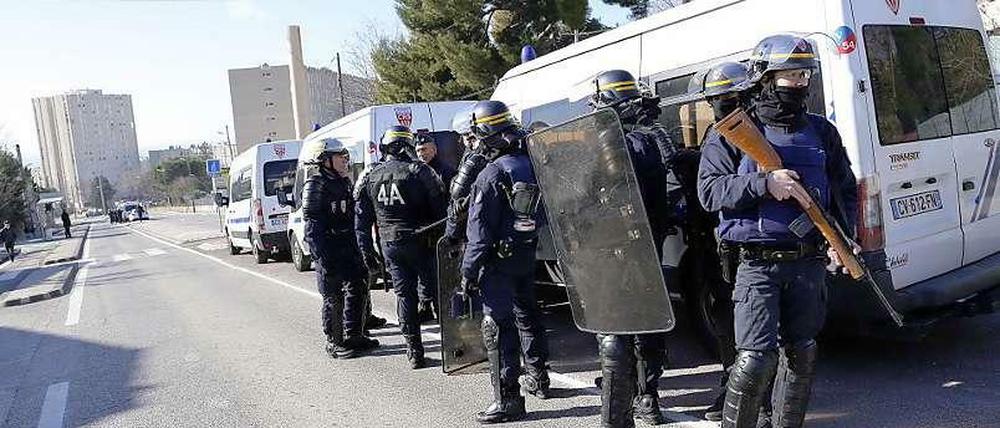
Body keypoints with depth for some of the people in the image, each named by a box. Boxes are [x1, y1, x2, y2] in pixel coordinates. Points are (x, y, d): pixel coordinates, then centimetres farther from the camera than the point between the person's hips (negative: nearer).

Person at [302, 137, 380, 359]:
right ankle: (334, 343, 13)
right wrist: (323, 259, -22)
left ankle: (353, 336, 27)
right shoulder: (315, 185, -13)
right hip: (329, 251, -9)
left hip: (348, 248, 9)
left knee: (358, 288, 13)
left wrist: (357, 248, 19)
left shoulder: (343, 182, 13)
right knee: (333, 297, 0)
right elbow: (312, 226, -17)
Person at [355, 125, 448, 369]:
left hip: (391, 245, 4)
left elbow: (362, 222, 8)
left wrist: (368, 254, 13)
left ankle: (414, 351, 12)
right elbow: (440, 209, -8)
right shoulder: (419, 171, -8)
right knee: (439, 290, 6)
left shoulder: (371, 177, 6)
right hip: (420, 242, -3)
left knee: (404, 294, 9)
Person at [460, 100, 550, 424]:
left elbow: (481, 229, -19)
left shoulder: (492, 174, -19)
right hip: (528, 254, 8)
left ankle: (507, 399, 1)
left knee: (498, 325, -2)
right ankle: (538, 378, 37)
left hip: (500, 259, -8)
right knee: (527, 314, 22)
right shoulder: (531, 164, 4)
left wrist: (469, 270, -14)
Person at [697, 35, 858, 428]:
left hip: (809, 263, 5)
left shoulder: (821, 131, 12)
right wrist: (764, 184, -22)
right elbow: (708, 190, -9)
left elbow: (845, 190, 18)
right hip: (759, 265, -5)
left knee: (801, 358, 14)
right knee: (755, 360, -11)